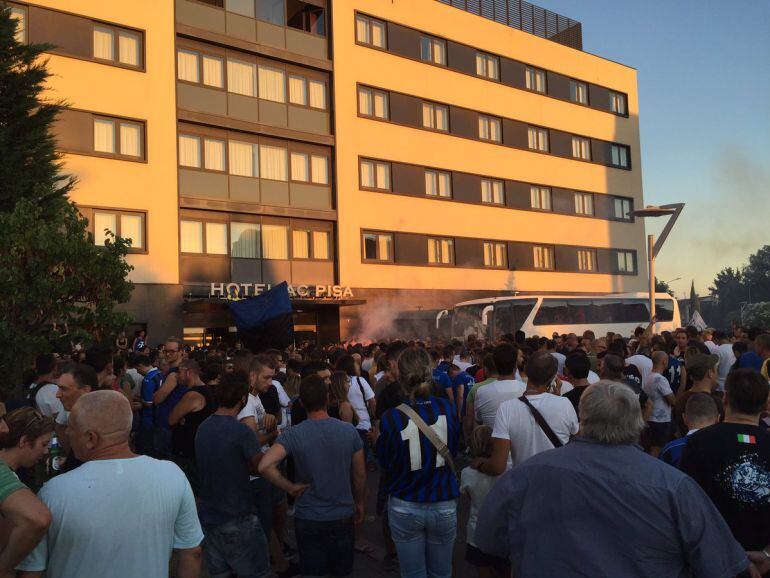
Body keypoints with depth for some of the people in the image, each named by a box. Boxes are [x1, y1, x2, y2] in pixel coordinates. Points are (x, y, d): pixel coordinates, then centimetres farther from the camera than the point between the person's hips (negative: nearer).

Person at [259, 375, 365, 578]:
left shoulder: (292, 434, -15)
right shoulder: (349, 431, -10)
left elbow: (265, 466, -28)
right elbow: (360, 474, -1)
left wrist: (290, 487, -14)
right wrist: (359, 502, 15)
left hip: (308, 520, -1)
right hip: (343, 517, 1)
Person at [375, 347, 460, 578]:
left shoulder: (391, 418, -17)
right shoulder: (446, 409, -10)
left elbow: (384, 462, -2)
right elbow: (453, 450, 5)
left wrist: (377, 438, 15)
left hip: (405, 507, -1)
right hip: (444, 505, 1)